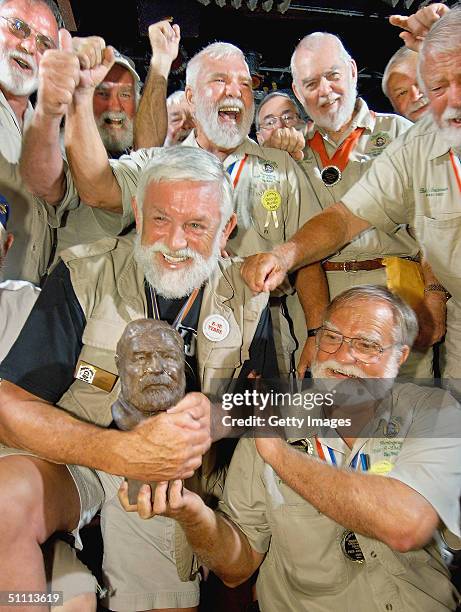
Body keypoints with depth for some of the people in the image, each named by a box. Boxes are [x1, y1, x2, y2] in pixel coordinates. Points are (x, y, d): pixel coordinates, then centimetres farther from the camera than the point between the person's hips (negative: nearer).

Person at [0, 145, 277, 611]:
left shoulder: (246, 299, -3)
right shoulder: (84, 276, -13)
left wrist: (214, 416, -21)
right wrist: (123, 452, -32)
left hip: (170, 483, 4)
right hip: (68, 462, -3)